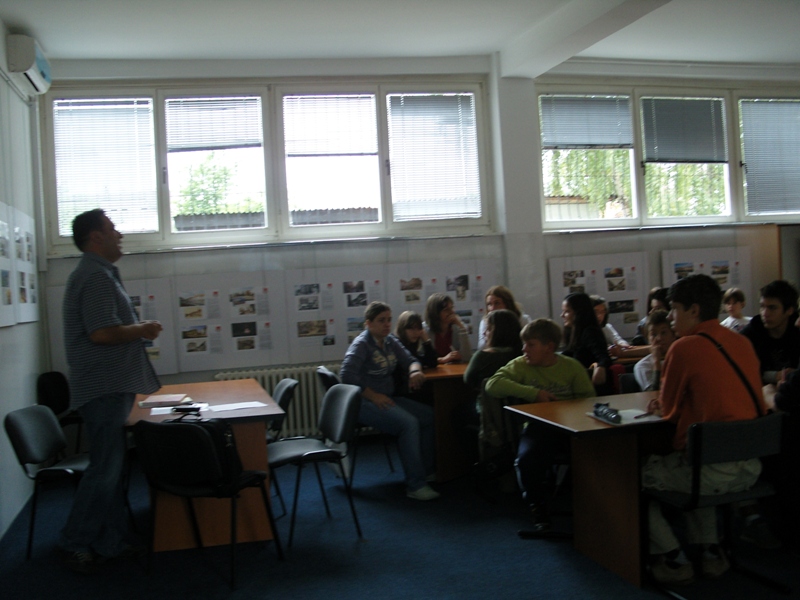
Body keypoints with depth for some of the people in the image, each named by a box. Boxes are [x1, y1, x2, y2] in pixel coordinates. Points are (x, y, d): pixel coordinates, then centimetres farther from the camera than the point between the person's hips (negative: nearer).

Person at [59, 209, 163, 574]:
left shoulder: (97, 273, 17)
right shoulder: (97, 277, -16)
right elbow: (102, 333, -26)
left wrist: (137, 330, 11)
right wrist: (143, 330, -12)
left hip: (110, 387, 11)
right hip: (104, 388, -11)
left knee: (111, 466, 14)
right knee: (105, 469, -3)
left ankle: (110, 542, 23)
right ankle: (74, 544, 10)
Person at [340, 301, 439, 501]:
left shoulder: (390, 342, 11)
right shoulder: (362, 344, -11)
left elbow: (410, 360, 16)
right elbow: (347, 375, -21)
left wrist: (415, 371, -10)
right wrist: (374, 396, -22)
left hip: (387, 398, 8)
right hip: (364, 402, -8)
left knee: (429, 415, -6)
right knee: (409, 423, -28)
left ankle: (426, 470, 6)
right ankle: (415, 485, -23)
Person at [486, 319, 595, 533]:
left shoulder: (572, 367, 9)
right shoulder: (521, 365, 6)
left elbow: (588, 399, 8)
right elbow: (493, 384, -8)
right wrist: (534, 393, -13)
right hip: (538, 426, 0)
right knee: (527, 459, -32)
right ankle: (537, 507, -3)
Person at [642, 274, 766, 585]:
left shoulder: (685, 347, -13)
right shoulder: (743, 343, 9)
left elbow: (668, 411, -3)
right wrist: (670, 402, 20)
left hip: (714, 471, -8)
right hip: (751, 466, 8)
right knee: (692, 471, 36)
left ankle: (671, 558, 13)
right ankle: (709, 551, 31)